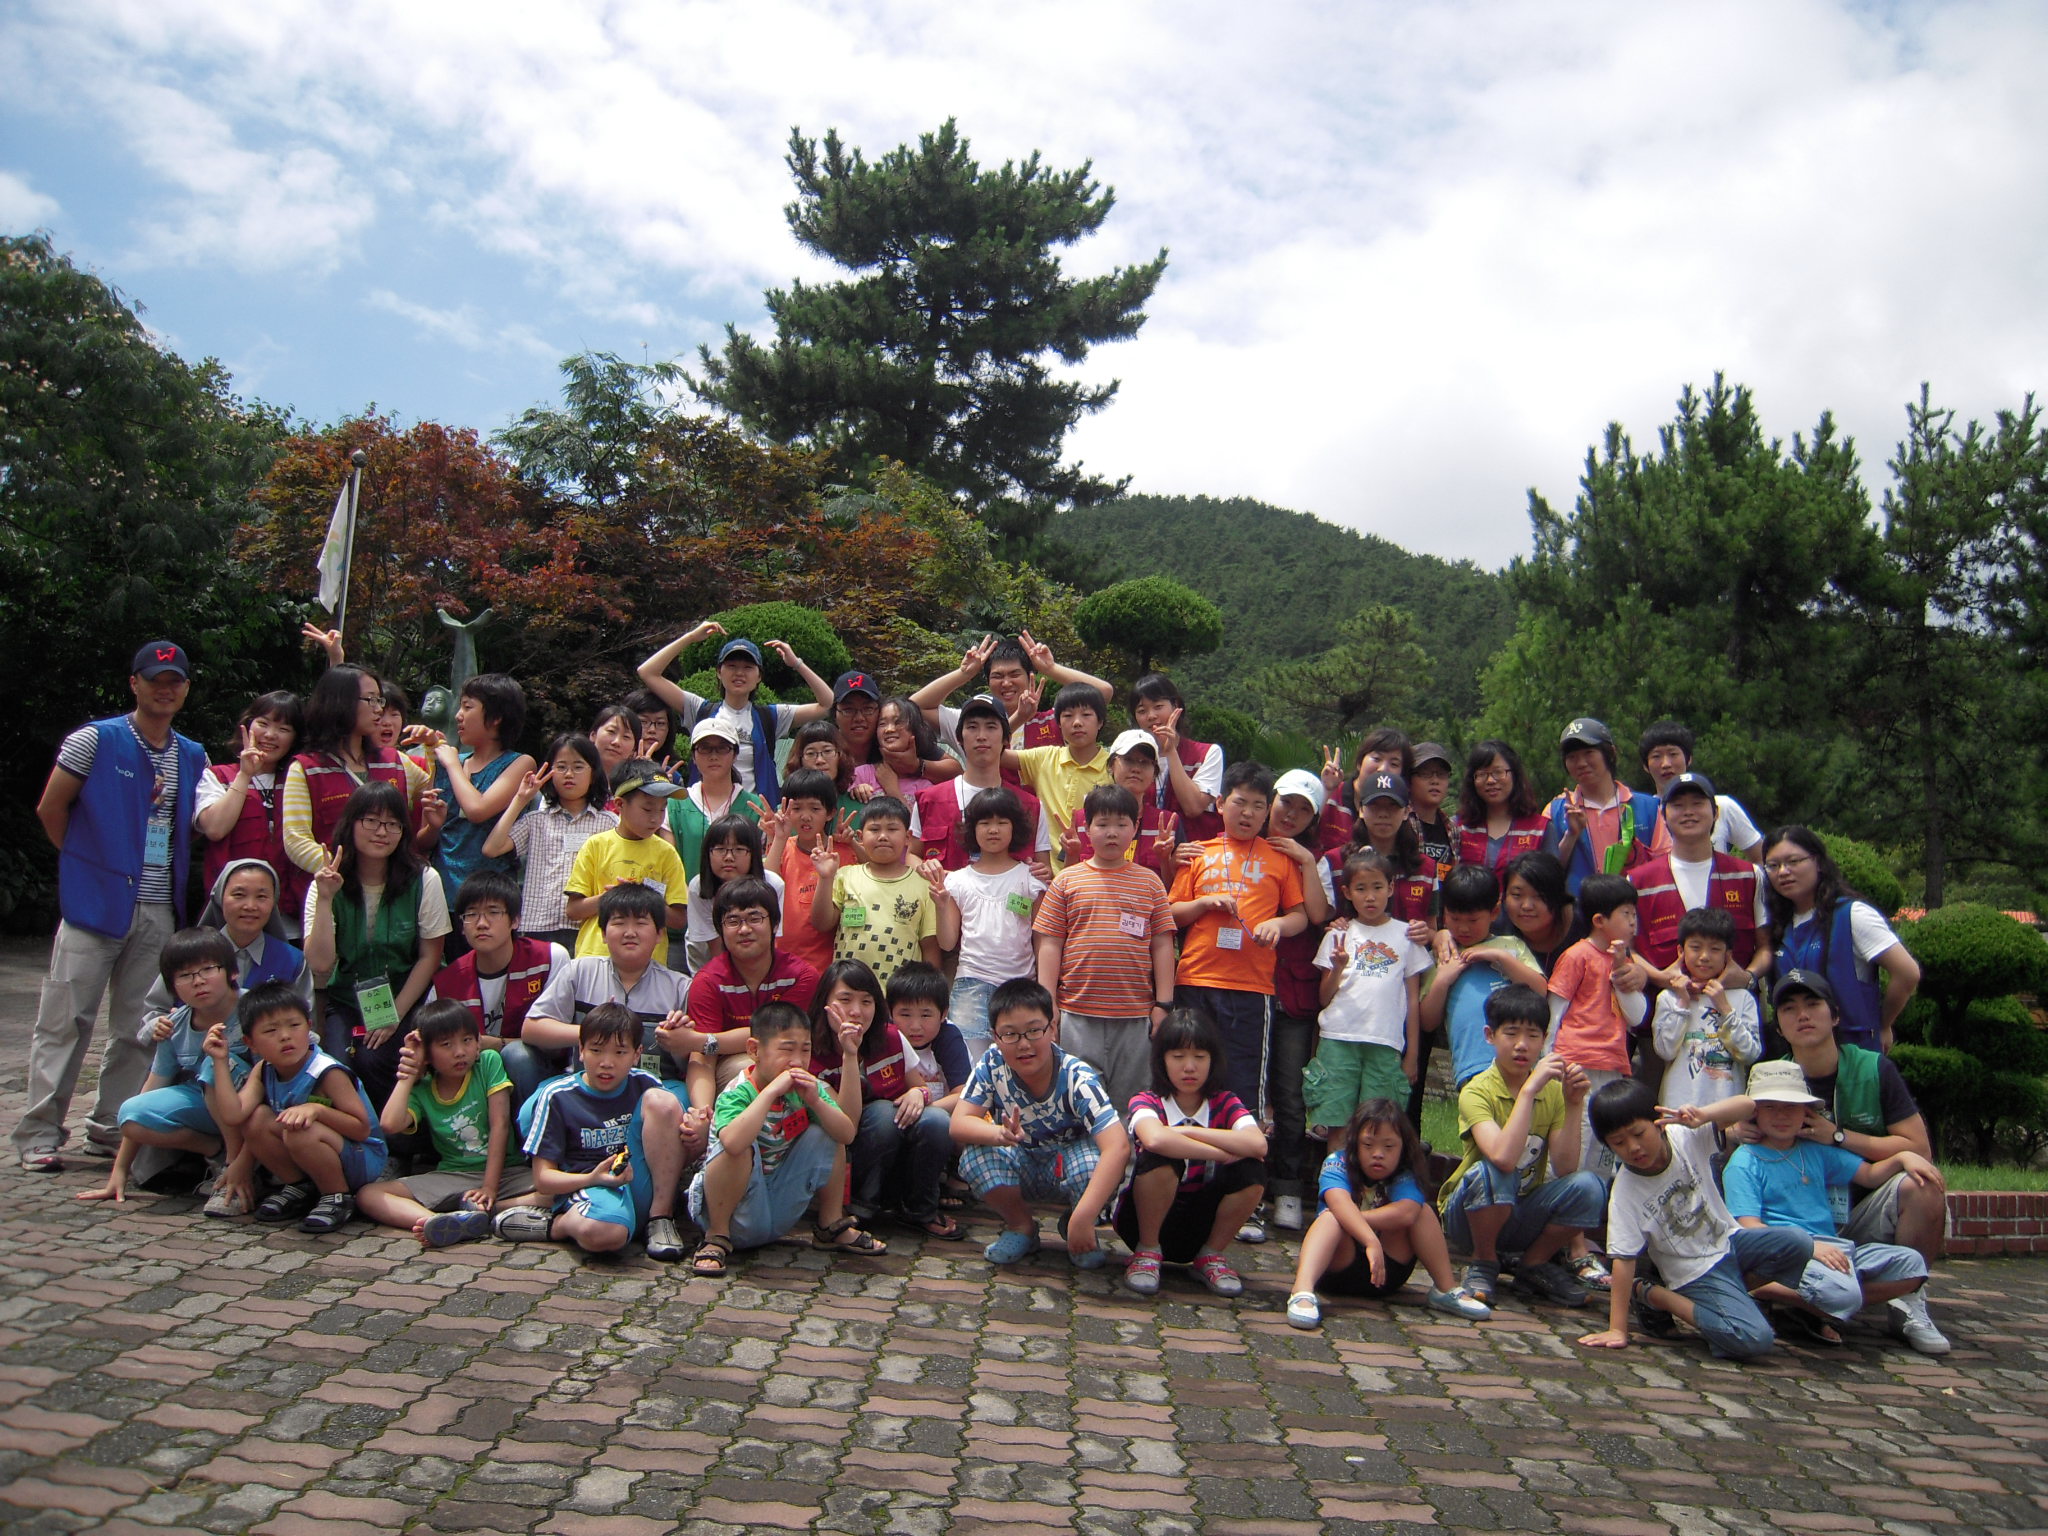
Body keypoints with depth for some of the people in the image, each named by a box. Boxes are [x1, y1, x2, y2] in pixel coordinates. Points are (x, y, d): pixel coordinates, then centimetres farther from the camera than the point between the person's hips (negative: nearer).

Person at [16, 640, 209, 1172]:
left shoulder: (193, 757, 12)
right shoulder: (94, 740, -2)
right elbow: (51, 809, 2)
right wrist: (85, 864, 7)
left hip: (160, 910, 4)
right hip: (95, 904, -4)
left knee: (139, 1028, 7)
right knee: (66, 1020, -1)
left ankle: (111, 1128, 18)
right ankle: (39, 1133, 8)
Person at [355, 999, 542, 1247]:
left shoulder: (489, 1063, -2)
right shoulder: (421, 1090, 4)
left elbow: (500, 1125, -7)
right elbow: (390, 1124, -16)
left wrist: (490, 1187, -16)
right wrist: (407, 1076, -2)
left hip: (503, 1172, -2)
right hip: (450, 1178, 3)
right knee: (368, 1195, -19)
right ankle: (438, 1222, -44)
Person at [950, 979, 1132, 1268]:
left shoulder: (1078, 1079, -29)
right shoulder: (991, 1067, -19)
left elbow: (1118, 1146, -39)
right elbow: (959, 1124, -25)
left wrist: (1083, 1218, -47)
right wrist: (1001, 1134, -48)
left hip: (1069, 1164, -2)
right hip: (1022, 1166, 2)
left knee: (1091, 1163, -35)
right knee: (975, 1157, -27)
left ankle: (1074, 1227, -2)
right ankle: (1021, 1226, 0)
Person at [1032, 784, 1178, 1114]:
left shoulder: (1149, 882, 8)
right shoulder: (1067, 881, 5)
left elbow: (1162, 945, 7)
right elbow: (1049, 945, 4)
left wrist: (1163, 1005, 1)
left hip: (1136, 1017, 1)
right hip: (1078, 1016, -1)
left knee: (1130, 1101, 8)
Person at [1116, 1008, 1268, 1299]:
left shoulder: (1225, 1103, -2)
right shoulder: (1147, 1102, -11)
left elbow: (1258, 1144, -26)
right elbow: (1155, 1139, -38)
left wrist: (1188, 1131, -24)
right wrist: (1223, 1153, -29)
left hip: (1201, 1225, 3)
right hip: (1144, 1218, -3)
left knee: (1251, 1171, -22)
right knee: (1160, 1157, -31)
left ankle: (1210, 1256, 0)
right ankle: (1147, 1253, -10)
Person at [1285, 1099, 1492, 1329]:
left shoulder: (1404, 1176, -6)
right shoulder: (1337, 1163, -12)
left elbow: (1405, 1213, -30)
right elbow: (1340, 1204, -34)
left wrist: (1351, 1219, -33)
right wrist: (1371, 1241, -48)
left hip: (1387, 1271, 3)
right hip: (1337, 1268, -3)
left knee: (1422, 1209, -13)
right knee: (1332, 1217, -33)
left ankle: (1446, 1290, -11)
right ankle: (1303, 1291, -54)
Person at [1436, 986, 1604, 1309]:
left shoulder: (1552, 1091, -2)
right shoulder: (1477, 1091, -17)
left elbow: (1565, 1170, -13)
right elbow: (1503, 1157, -36)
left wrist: (1574, 1105, -21)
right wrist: (1529, 1089, -36)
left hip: (1524, 1216, 4)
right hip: (1468, 1215, -4)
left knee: (1588, 1187, -22)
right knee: (1490, 1172, -36)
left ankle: (1534, 1265, 2)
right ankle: (1483, 1264, -8)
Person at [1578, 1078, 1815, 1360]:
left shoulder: (1684, 1136, -12)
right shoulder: (1625, 1192, -20)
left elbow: (1743, 1105, -15)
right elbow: (1623, 1259, -19)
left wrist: (1702, 1114, -36)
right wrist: (1617, 1329, -22)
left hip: (1728, 1240, 5)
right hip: (1696, 1273, -5)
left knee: (1798, 1243, -22)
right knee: (1754, 1339, -24)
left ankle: (1735, 1295, 1)